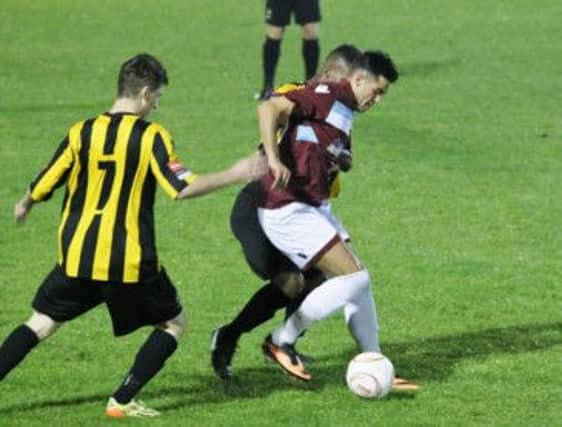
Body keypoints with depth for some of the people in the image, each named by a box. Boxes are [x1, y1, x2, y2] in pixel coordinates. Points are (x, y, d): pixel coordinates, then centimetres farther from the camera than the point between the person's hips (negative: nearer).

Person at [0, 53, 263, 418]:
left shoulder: (82, 133, 1)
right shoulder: (151, 136, -9)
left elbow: (41, 188, 7)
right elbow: (182, 188, -16)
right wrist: (234, 175, -6)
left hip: (78, 255, 3)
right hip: (130, 261, -3)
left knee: (41, 323, 17)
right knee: (174, 323, 16)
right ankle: (123, 400, 6)